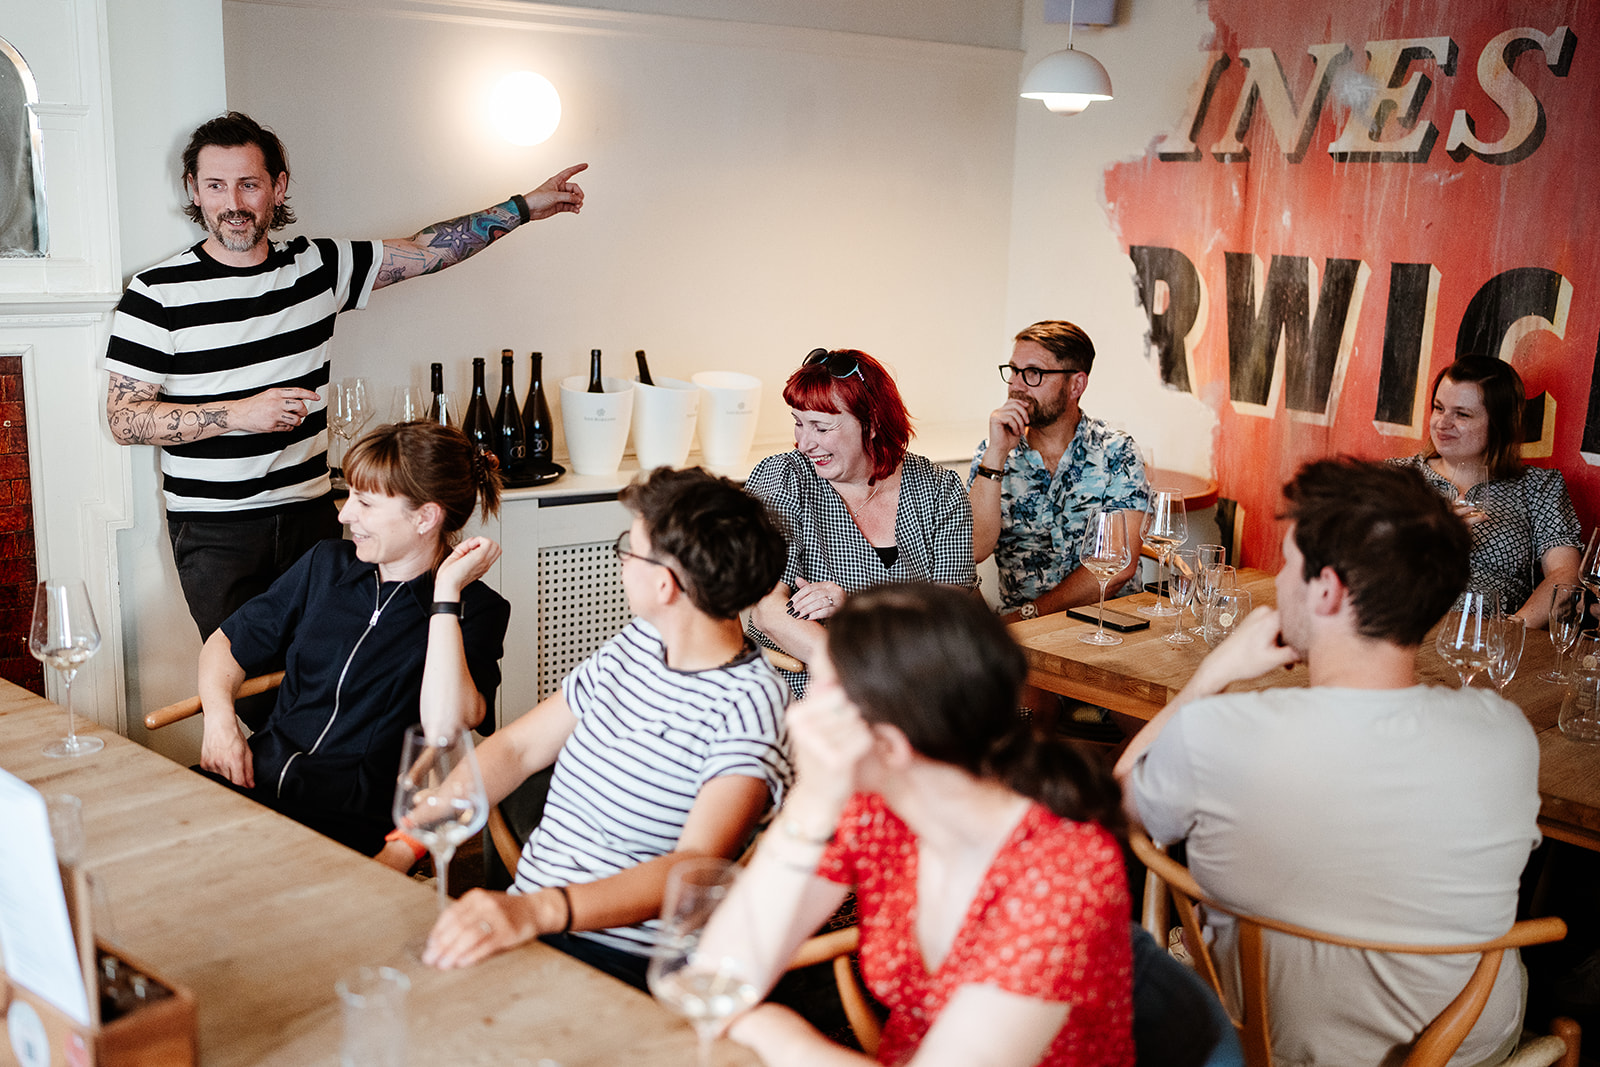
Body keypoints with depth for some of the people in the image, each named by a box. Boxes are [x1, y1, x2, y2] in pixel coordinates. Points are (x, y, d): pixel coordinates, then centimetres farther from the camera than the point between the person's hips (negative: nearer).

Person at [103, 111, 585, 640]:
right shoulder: (157, 293, -6)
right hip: (214, 531, -3)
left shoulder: (318, 266, 5)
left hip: (312, 514, 3)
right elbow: (124, 419, -7)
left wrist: (523, 207, 11)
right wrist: (239, 413, -18)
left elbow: (425, 250, 13)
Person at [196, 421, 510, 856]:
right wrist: (220, 719, 2)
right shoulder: (327, 564, 14)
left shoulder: (474, 609, -3)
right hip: (261, 780, 6)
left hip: (356, 819, -6)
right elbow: (226, 644, 23)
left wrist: (447, 590, -17)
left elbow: (444, 727, -20)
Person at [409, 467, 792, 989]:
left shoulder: (748, 702, -16)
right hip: (522, 920, 7)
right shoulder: (636, 644, 10)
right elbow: (518, 746, 16)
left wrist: (540, 911, -41)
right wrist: (403, 846, 6)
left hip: (619, 964, -7)